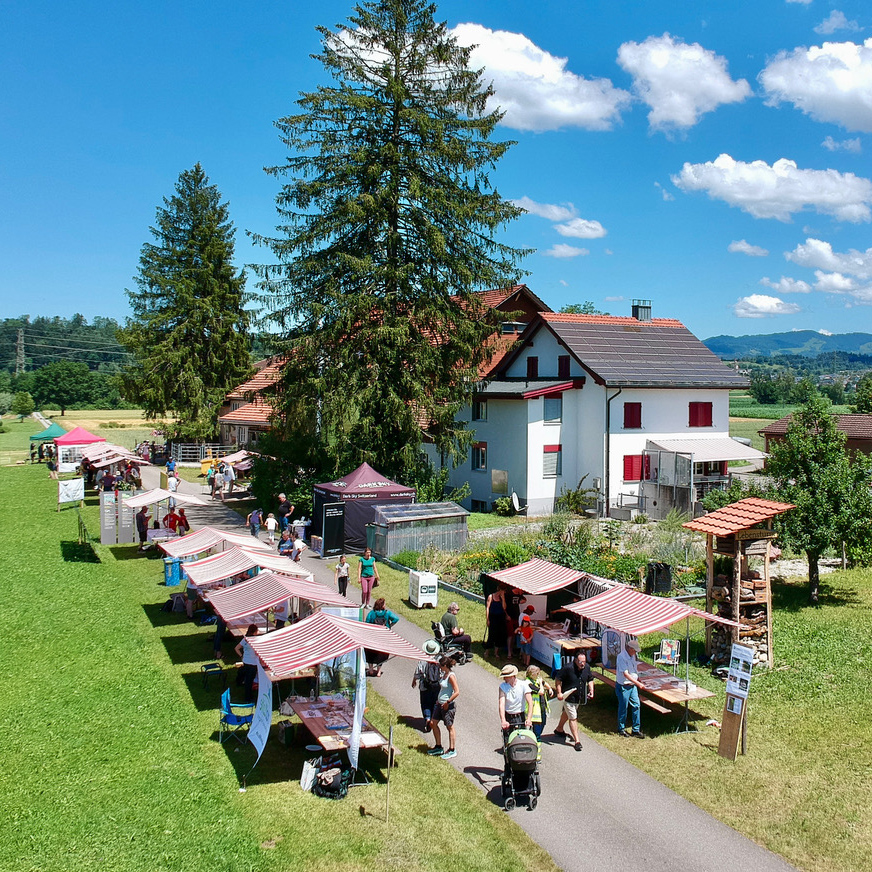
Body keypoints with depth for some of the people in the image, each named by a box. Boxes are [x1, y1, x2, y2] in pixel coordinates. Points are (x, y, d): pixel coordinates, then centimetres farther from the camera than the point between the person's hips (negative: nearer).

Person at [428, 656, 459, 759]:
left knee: (449, 727, 3)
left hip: (448, 705, -10)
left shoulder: (451, 676, -20)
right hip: (440, 704, 10)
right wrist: (438, 700, 14)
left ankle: (452, 750, 16)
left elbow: (457, 692, -24)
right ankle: (438, 747, 27)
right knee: (433, 723, 13)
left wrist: (447, 702, -20)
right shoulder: (444, 674, 7)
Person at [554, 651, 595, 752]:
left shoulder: (587, 668, -6)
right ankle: (577, 741, -1)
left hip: (579, 697, 7)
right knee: (573, 718, -7)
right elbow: (558, 679, -17)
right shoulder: (568, 668, -25)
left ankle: (559, 729, 48)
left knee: (567, 713, 26)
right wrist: (559, 693, -21)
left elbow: (590, 680, 11)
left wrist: (591, 691, -2)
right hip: (568, 697, -7)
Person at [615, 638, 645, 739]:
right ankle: (621, 729, 22)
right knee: (623, 707, 5)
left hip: (632, 685, 8)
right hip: (623, 686, -8)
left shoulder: (632, 656, 5)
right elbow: (625, 674, -27)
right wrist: (637, 683, -29)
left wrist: (638, 679, 17)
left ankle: (636, 729, 15)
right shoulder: (621, 657, -23)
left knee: (636, 705, 5)